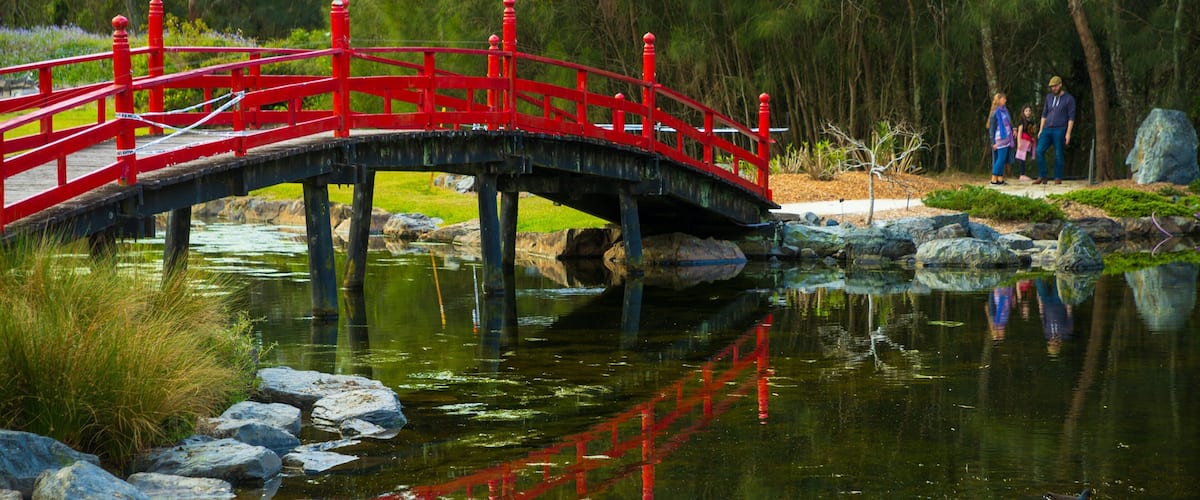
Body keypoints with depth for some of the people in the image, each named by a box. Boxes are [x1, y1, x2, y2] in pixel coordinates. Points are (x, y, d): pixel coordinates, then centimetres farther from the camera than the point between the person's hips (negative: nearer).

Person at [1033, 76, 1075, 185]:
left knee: (1058, 154, -2)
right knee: (1039, 151, -8)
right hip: (1047, 130, 4)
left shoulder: (1069, 99, 0)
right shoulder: (1049, 97, 14)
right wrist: (1041, 129, 11)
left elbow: (1071, 117, -3)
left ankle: (1058, 178, 7)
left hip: (1059, 130, -4)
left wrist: (1068, 133, -10)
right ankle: (1042, 177, -4)